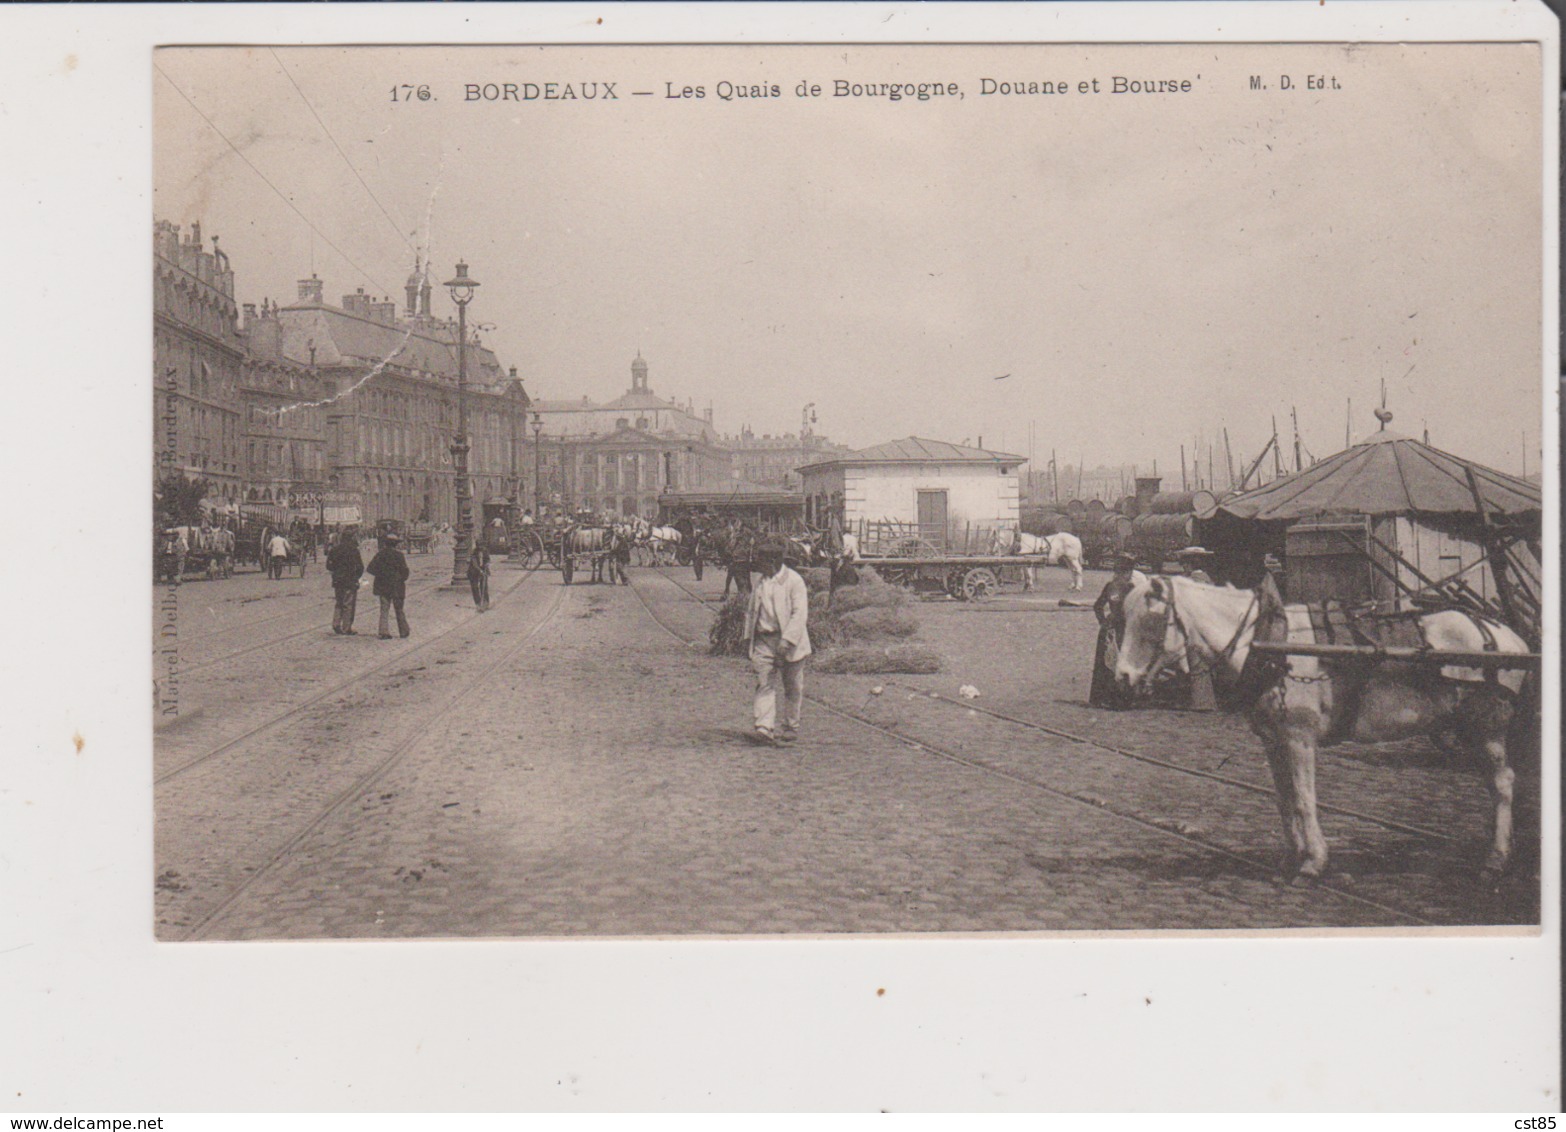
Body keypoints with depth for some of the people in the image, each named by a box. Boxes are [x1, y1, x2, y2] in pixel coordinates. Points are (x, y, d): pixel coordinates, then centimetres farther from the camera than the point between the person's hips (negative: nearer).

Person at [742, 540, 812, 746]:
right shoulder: (761, 581, 10)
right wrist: (749, 637, 15)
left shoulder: (794, 581, -9)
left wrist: (787, 639, -24)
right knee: (764, 684, -8)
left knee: (792, 687, 7)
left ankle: (791, 727, 21)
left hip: (789, 643, -4)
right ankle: (765, 727, -15)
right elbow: (751, 609, 21)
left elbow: (800, 613, -16)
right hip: (763, 639, 4)